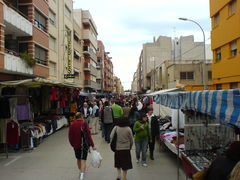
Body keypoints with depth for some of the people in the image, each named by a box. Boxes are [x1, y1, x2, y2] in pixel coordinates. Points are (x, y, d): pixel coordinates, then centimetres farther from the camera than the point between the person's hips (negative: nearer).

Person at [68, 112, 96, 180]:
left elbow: (70, 137, 5)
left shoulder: (72, 125, -2)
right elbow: (89, 136, -14)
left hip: (76, 146, 4)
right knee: (83, 160, 0)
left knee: (78, 159, 21)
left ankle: (81, 172, 38)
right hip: (84, 145, -4)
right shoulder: (84, 124, -13)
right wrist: (92, 145, -7)